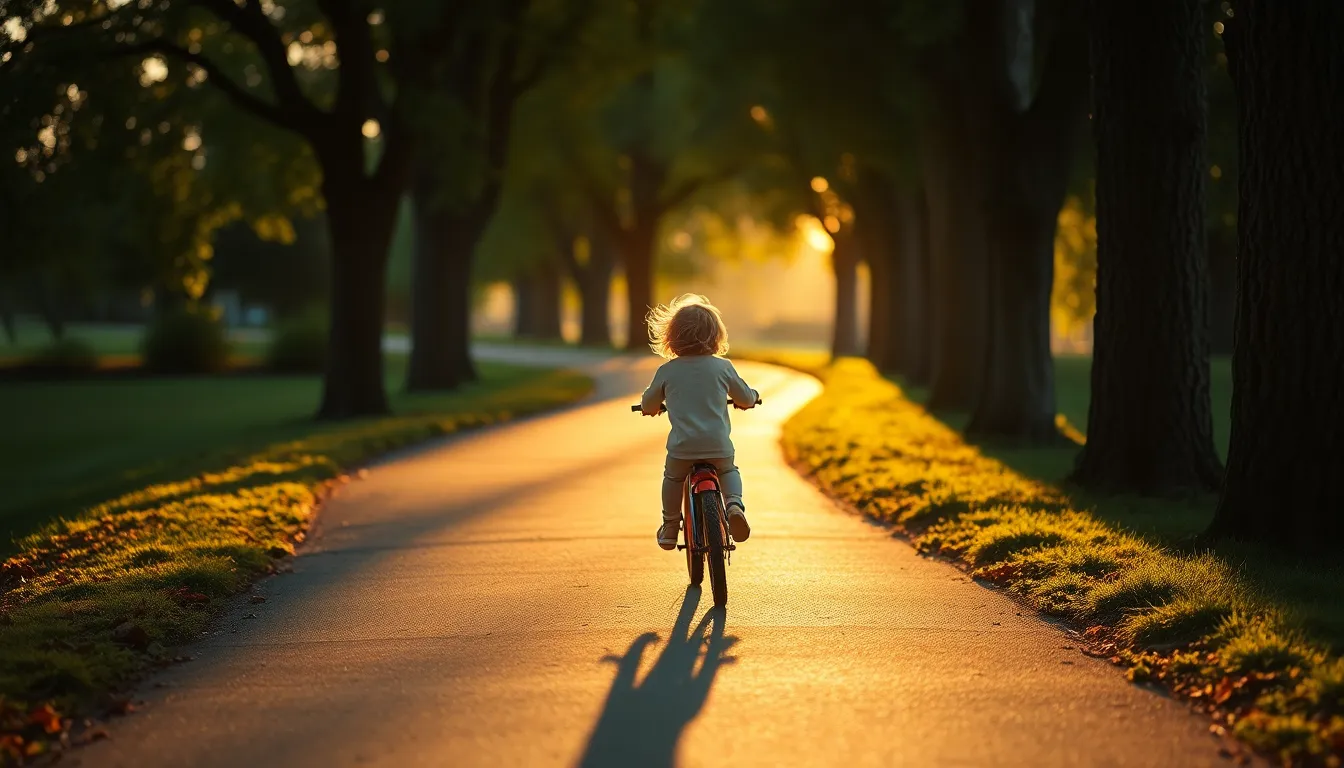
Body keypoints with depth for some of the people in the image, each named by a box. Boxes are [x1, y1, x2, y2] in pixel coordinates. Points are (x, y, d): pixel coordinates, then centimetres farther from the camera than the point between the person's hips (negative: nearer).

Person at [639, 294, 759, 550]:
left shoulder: (667, 371, 1)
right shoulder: (723, 367, 2)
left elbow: (649, 403, 13)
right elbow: (745, 397, 14)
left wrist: (650, 408, 37)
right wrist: (750, 398, 38)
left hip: (682, 447, 0)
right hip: (718, 445, 1)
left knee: (672, 476, 26)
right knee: (728, 471, 27)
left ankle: (670, 525, 27)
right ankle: (734, 504, 1)